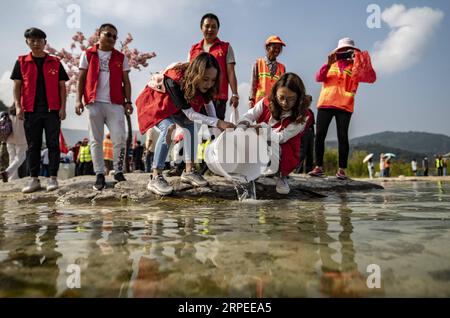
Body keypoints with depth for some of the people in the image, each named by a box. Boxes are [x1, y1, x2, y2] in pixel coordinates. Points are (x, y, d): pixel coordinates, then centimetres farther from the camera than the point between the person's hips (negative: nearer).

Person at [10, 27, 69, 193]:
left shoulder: (55, 62, 7)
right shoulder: (21, 62, 9)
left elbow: (62, 86, 6)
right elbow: (17, 85, 7)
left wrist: (63, 107, -3)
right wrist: (18, 106, -4)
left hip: (52, 110, -1)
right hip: (31, 110, 1)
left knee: (53, 144, -1)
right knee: (33, 145, 4)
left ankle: (53, 178, 4)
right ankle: (34, 179, 10)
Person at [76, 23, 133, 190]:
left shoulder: (121, 57, 14)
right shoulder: (88, 54, 12)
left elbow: (126, 81, 10)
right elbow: (81, 79, 10)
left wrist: (128, 101, -1)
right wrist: (79, 100, 1)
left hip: (115, 104, 0)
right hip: (94, 103, 0)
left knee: (119, 139, -6)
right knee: (96, 141, 2)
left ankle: (118, 172, 9)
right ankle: (100, 175, 9)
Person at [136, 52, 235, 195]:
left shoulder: (200, 83, -22)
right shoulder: (174, 80, -41)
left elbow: (208, 101, -2)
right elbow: (189, 113, -38)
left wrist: (215, 123, -12)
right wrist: (218, 122, -41)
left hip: (174, 104, 7)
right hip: (155, 101, -6)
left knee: (191, 126, -11)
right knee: (168, 129, -29)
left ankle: (189, 171, -2)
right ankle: (156, 178, -26)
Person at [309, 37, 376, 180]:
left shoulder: (356, 67, 13)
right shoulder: (331, 65, 17)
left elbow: (371, 78, -1)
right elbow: (318, 78, 1)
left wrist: (364, 65, -15)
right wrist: (328, 64, -11)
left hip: (344, 106, -1)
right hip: (325, 104, 2)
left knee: (342, 137, -6)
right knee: (319, 135, -3)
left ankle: (342, 170, -5)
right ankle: (319, 167, 2)